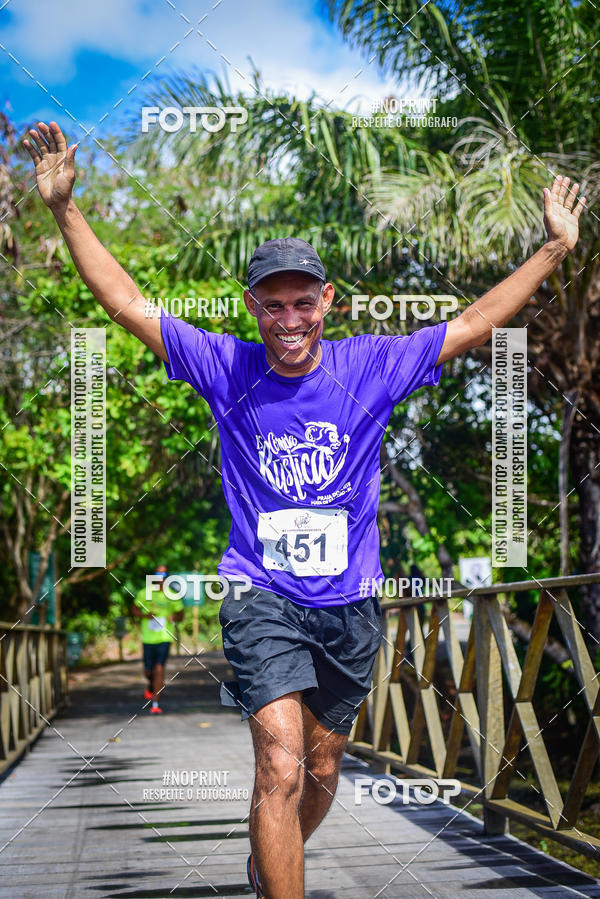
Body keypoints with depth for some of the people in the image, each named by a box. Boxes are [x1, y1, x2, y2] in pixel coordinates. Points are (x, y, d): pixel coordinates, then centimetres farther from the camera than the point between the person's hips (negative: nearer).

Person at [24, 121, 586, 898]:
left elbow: (472, 325, 5)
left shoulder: (371, 365, -1)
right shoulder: (227, 368, -4)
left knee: (321, 774, 16)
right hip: (261, 595, -3)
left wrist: (555, 249, 5)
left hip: (348, 603, 3)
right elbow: (127, 302, -2)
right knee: (280, 768, -20)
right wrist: (65, 208, -8)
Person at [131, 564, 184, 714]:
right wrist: (145, 615, -14)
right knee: (148, 671, 11)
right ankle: (151, 686, 48)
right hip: (148, 638, 2)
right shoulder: (145, 592, 1)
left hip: (165, 638, -2)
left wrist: (173, 617, -14)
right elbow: (134, 610, 7)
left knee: (159, 669, -14)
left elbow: (180, 614, 9)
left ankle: (155, 704, -10)